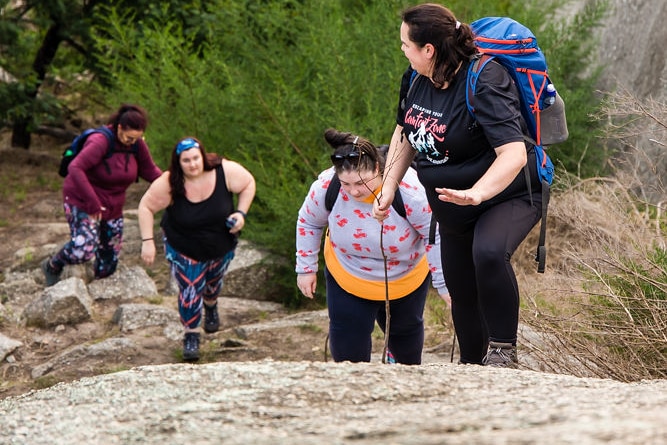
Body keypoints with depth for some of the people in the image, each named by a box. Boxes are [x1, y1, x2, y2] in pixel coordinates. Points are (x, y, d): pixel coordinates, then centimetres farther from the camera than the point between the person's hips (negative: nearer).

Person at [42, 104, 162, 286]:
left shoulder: (137, 143, -5)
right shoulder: (101, 142, -25)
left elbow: (150, 171, 5)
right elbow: (75, 169, -33)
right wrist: (92, 203, -35)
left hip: (112, 207, 6)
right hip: (82, 202, -6)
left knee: (107, 268, 3)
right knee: (84, 249, -28)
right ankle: (52, 266, 1)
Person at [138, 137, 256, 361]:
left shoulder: (225, 171, -26)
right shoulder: (169, 185, -29)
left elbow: (248, 183, -8)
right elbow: (146, 207, -17)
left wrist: (241, 213, -20)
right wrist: (147, 241, -22)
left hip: (221, 246, 3)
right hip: (183, 248, -3)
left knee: (213, 282, 25)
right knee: (190, 290, -10)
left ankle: (211, 306, 59)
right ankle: (191, 336, 10)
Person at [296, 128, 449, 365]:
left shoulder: (409, 189, -37)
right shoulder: (326, 187, -29)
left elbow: (437, 236, -23)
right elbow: (308, 223, -6)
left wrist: (445, 285, -18)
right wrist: (306, 269, -2)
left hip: (406, 279, -1)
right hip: (348, 280, 1)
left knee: (405, 332, 22)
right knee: (348, 350, -5)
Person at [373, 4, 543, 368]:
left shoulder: (483, 84, -29)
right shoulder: (416, 79, -4)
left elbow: (514, 153, -38)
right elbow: (404, 133, 14)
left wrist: (476, 193, -53)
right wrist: (389, 188, 5)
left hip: (508, 196, -8)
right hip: (453, 207, 8)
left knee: (489, 253, -38)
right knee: (461, 292, 17)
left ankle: (503, 351, -27)